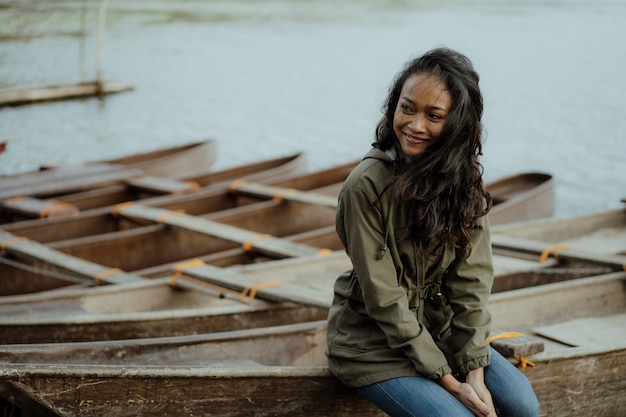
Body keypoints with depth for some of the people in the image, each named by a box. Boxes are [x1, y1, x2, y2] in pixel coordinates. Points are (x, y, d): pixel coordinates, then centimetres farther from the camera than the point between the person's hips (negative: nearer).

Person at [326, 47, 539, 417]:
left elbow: (472, 280, -6)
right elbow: (384, 300, -19)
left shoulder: (464, 178, -5)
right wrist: (446, 379, -17)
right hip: (372, 337, -5)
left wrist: (474, 371, -15)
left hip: (439, 327, 5)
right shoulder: (367, 185, -22)